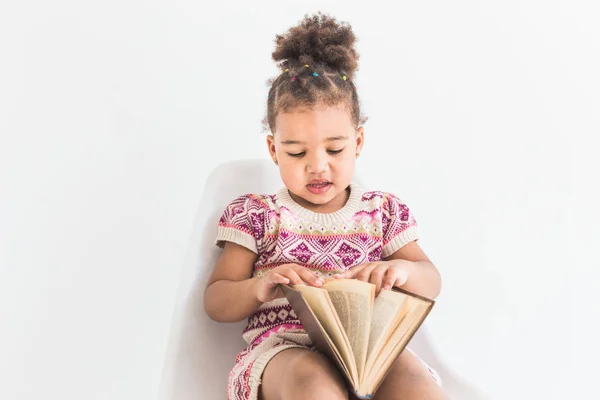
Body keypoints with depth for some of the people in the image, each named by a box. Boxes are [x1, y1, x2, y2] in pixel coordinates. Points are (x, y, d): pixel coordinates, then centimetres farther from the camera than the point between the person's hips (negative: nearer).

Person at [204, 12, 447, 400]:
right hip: (284, 346, -2)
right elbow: (215, 302, 7)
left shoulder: (382, 211, 14)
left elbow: (432, 283, 14)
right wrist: (259, 288, -17)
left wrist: (403, 270, -12)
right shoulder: (258, 215, 9)